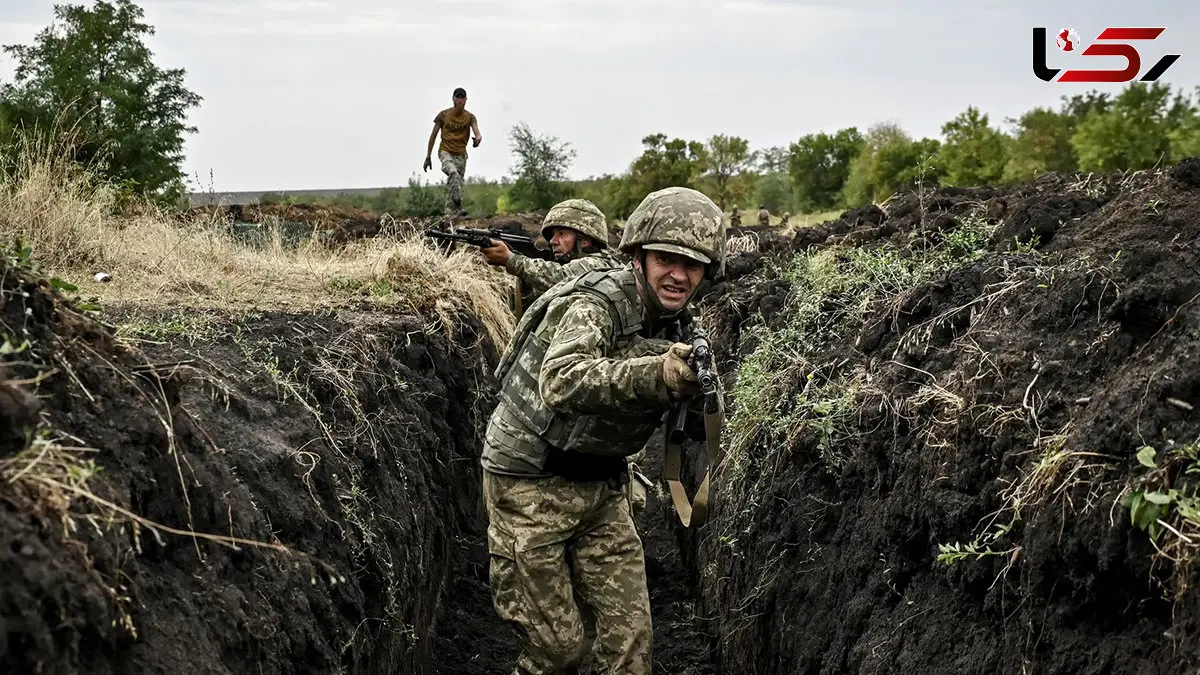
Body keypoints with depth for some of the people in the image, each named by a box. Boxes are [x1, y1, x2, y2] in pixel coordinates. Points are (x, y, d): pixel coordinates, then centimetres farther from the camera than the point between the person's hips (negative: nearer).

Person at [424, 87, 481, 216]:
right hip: (445, 151, -2)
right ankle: (458, 206, -38)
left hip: (461, 154, 2)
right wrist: (428, 156, 5)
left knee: (454, 185, -3)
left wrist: (478, 139, -41)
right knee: (453, 173, -32)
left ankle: (450, 213, 2)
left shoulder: (470, 117, 1)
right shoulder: (443, 115, 0)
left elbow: (477, 133, -15)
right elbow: (433, 135, 6)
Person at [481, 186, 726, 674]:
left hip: (601, 487, 7)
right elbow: (561, 382, -44)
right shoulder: (596, 304, -23)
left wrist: (692, 382, -12)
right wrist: (656, 374, -56)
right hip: (532, 485, -7)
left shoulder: (679, 323, 1)